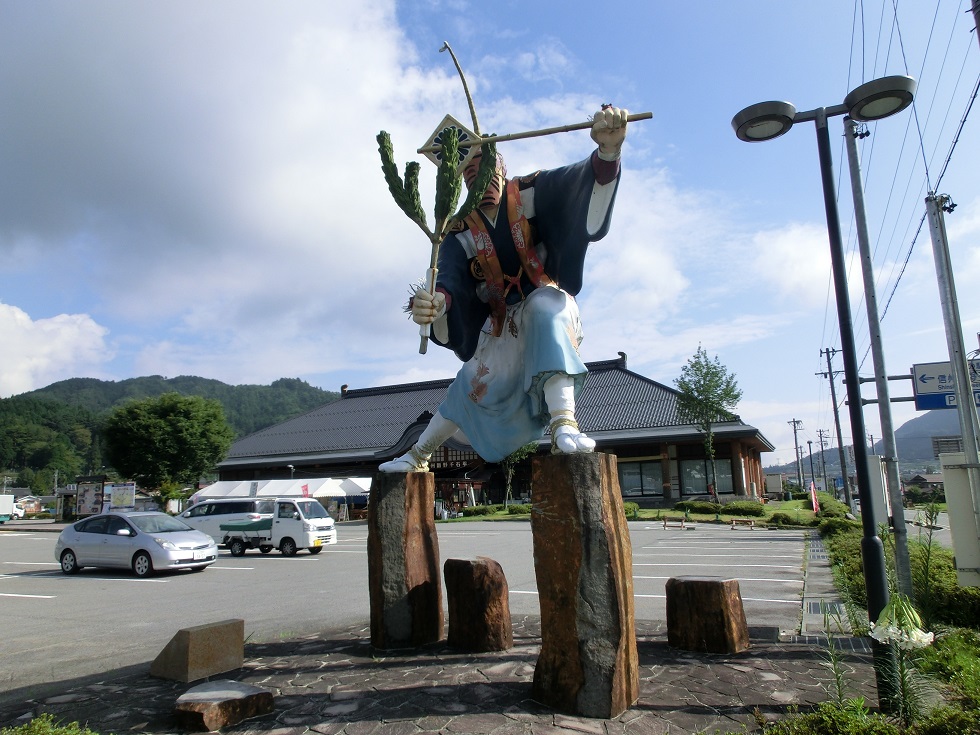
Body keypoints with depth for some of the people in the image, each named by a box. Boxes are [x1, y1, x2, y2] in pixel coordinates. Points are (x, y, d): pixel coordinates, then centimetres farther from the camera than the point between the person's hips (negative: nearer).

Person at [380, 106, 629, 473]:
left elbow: (578, 182, -30)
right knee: (471, 390, 8)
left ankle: (564, 427, -47)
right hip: (503, 324, 3)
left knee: (545, 306, -38)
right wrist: (437, 300, -50)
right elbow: (451, 278, -25)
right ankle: (417, 456, 30)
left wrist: (608, 150, -52)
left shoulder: (530, 193, -13)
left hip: (549, 307, -2)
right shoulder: (463, 232, -8)